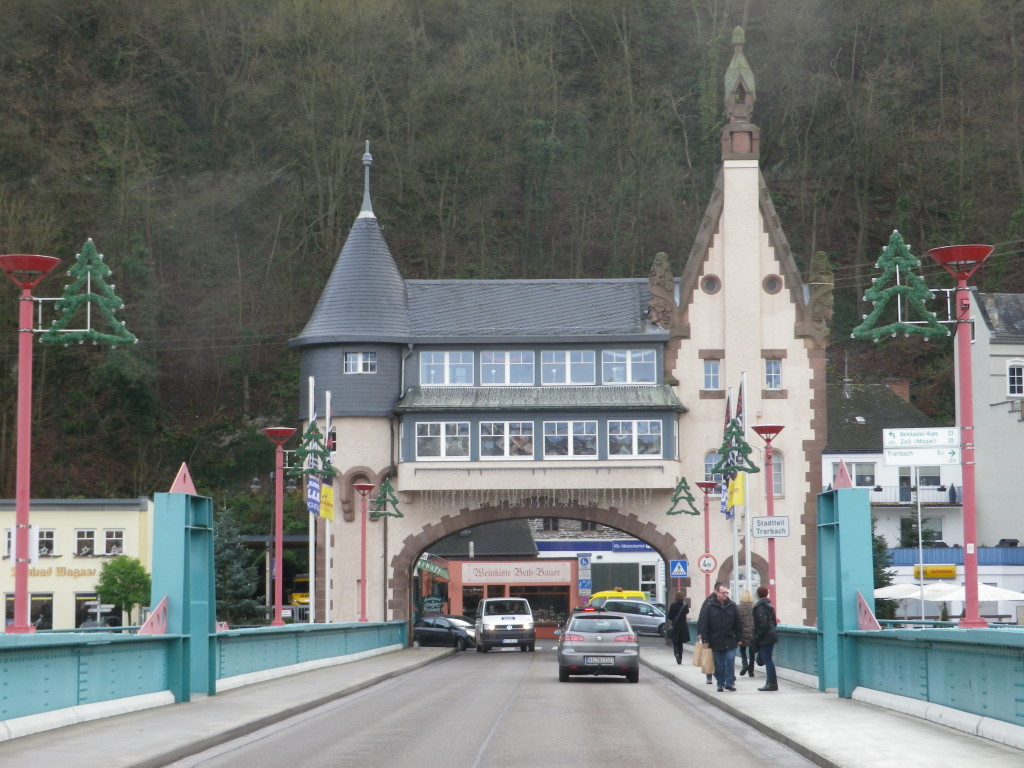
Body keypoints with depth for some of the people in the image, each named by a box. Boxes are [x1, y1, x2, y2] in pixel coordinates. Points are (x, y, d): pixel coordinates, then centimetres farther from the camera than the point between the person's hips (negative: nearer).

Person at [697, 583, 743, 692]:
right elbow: (704, 624, -1)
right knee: (719, 664, 6)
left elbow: (738, 624, 7)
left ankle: (729, 682, -2)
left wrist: (739, 638, 4)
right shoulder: (710, 607, -1)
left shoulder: (732, 606, 3)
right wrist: (705, 639, -6)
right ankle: (721, 683, 16)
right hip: (716, 641, 0)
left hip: (730, 641, 0)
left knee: (730, 661, -8)